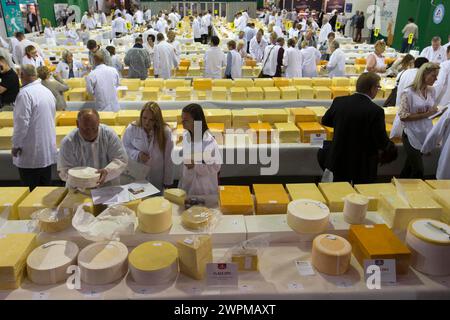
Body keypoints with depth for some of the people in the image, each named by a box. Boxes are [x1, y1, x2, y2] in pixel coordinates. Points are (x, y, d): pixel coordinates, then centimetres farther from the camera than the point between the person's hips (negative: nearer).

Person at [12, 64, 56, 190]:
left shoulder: (25, 93, -16)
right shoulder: (48, 91, 7)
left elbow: (22, 122, -19)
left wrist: (16, 145, -8)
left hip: (31, 154, -7)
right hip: (48, 152, 7)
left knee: (32, 192, 2)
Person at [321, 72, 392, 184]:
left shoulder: (339, 102, -7)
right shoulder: (376, 111, -21)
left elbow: (325, 121, 10)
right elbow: (382, 143, -17)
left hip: (339, 161, 4)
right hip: (363, 166, -4)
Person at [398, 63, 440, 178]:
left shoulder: (432, 91, 5)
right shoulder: (408, 93, -12)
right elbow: (403, 116, -15)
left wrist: (434, 111, -4)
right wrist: (425, 115, -18)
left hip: (426, 134, 6)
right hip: (412, 136, -6)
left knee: (410, 166, 16)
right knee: (418, 171, -4)